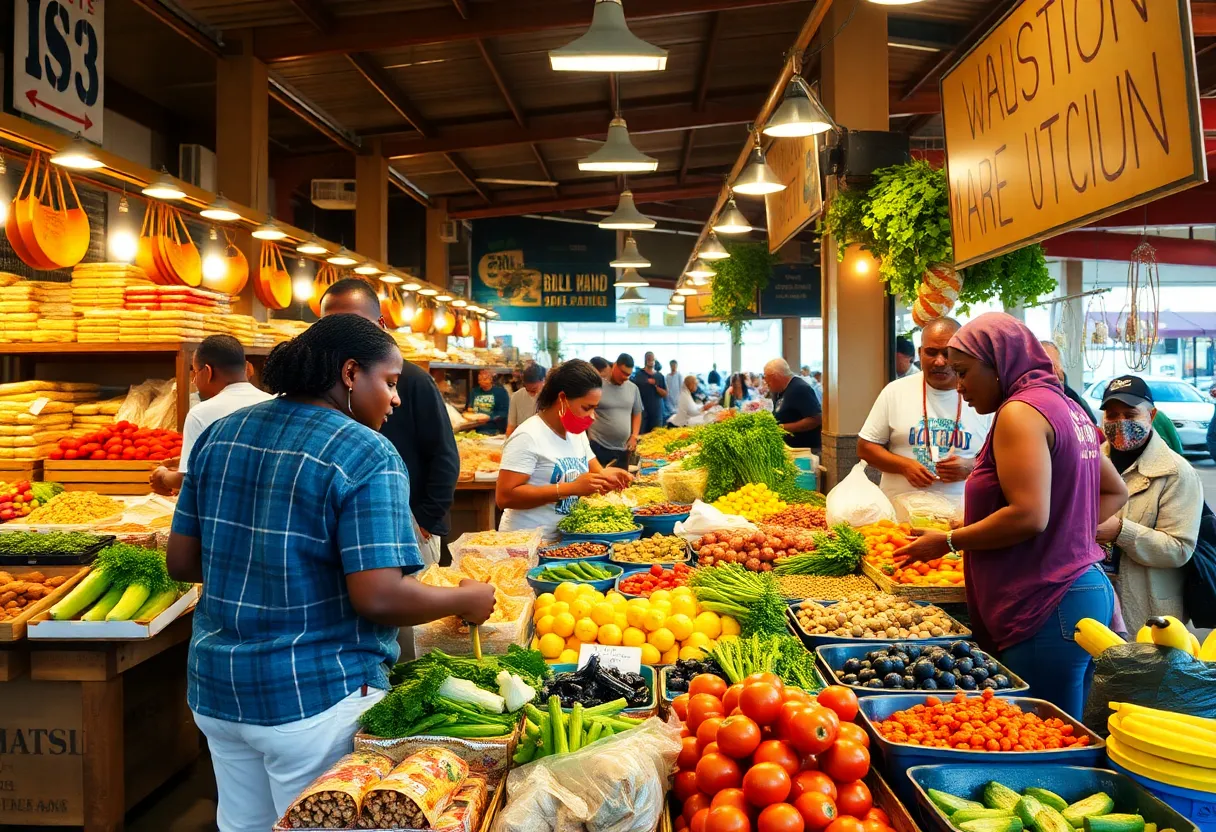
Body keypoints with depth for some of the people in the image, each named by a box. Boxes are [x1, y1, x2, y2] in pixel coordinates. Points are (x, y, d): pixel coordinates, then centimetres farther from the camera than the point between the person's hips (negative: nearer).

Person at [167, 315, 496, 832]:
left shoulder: (220, 434, 4)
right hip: (315, 697, -6)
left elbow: (180, 562, 8)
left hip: (216, 687, 7)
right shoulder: (367, 454, -17)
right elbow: (379, 599, -23)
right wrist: (467, 600, -7)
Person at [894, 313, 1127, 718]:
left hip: (1047, 606, -10)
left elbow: (1028, 516, -22)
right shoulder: (1067, 408, 16)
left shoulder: (1021, 412, -13)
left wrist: (949, 541, -11)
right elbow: (1115, 492, 24)